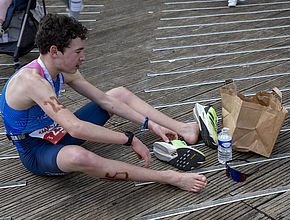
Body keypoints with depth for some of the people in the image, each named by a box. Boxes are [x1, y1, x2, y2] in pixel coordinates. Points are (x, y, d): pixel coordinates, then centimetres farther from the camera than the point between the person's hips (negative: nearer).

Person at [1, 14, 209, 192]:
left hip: (58, 132, 9)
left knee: (121, 93, 9)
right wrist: (130, 139, -38)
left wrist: (151, 124, -3)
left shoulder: (64, 71, -5)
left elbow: (104, 100, 1)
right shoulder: (32, 80, -33)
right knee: (78, 156, -45)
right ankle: (170, 178, -38)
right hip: (36, 151, -9)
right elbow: (76, 128, -42)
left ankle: (184, 129, 10)